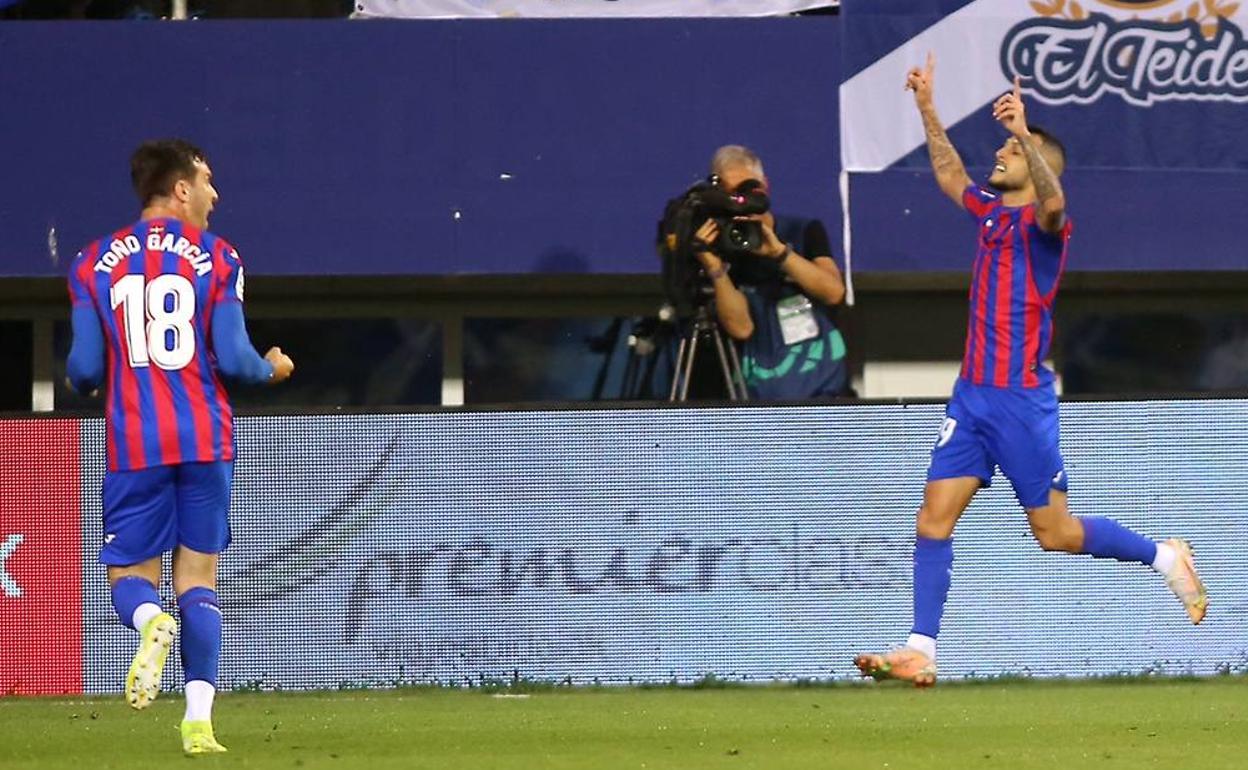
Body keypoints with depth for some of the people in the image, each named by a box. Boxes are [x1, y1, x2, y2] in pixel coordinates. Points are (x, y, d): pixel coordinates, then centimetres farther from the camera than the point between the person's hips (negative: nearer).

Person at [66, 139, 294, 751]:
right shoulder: (217, 258, 1)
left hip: (134, 445, 0)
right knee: (198, 576, 8)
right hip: (206, 439, 0)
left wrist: (80, 382, 25)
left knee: (130, 574, 9)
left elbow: (85, 368, 0)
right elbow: (233, 359, -5)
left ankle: (151, 621, -28)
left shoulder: (95, 264, 4)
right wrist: (272, 369, 17)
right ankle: (198, 719, -3)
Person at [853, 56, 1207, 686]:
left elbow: (1051, 199, -35)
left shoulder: (1043, 222, -10)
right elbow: (950, 176, 33)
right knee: (934, 520, -4)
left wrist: (1024, 132, -49)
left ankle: (1164, 558, 21)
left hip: (1021, 398, -7)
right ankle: (919, 652, -6)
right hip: (972, 394, 7)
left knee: (1054, 532, 0)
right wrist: (928, 110, 29)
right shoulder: (991, 212, 13)